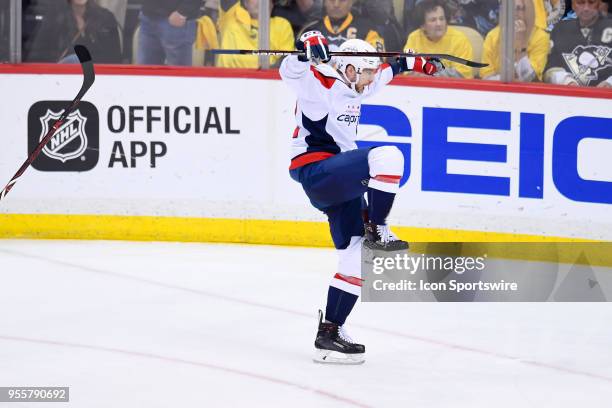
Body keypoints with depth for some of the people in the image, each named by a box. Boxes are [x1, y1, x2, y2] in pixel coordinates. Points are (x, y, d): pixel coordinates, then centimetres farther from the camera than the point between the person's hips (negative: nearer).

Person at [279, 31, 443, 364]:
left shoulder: (353, 87, 17)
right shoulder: (320, 83, -10)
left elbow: (387, 70, 36)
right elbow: (291, 72, -29)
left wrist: (415, 63, 40)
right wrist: (308, 49, -47)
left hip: (340, 181, 10)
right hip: (315, 171, -10)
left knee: (358, 256, 6)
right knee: (388, 158, -27)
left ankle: (329, 333, 9)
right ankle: (377, 229, -16)